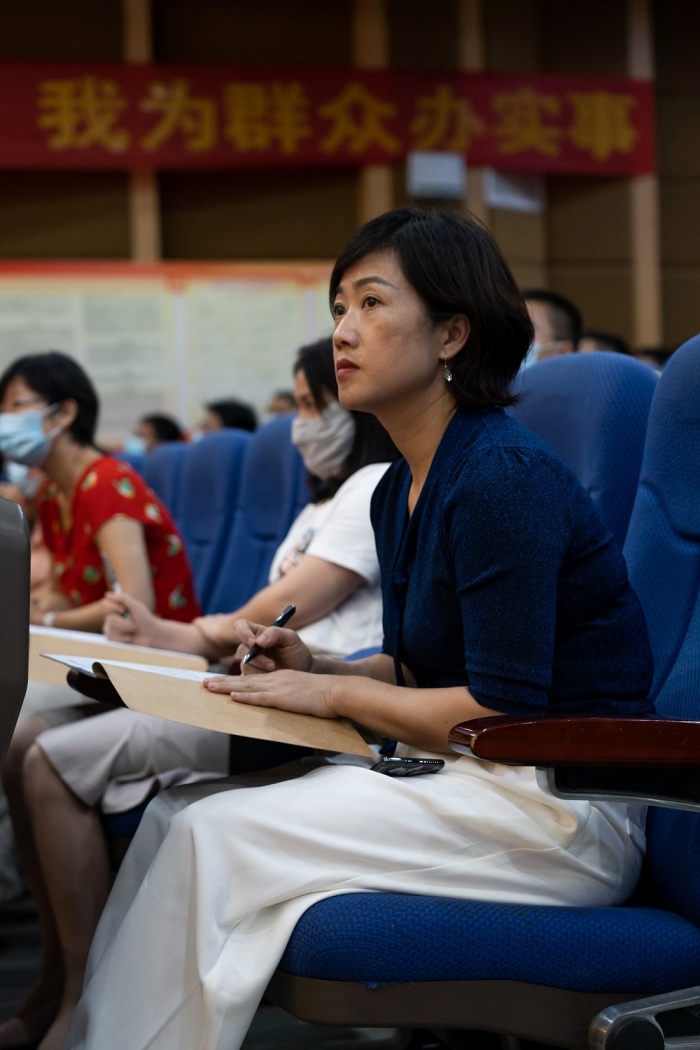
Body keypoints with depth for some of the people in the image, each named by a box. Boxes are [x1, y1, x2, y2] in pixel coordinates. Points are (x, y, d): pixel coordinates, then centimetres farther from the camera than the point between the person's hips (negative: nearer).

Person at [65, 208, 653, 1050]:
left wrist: (337, 694, -10)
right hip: (463, 781, 9)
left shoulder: (504, 476, -17)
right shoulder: (397, 492, 12)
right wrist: (313, 667, 3)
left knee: (217, 838, -18)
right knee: (176, 811, -5)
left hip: (557, 807, -9)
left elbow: (505, 710, -20)